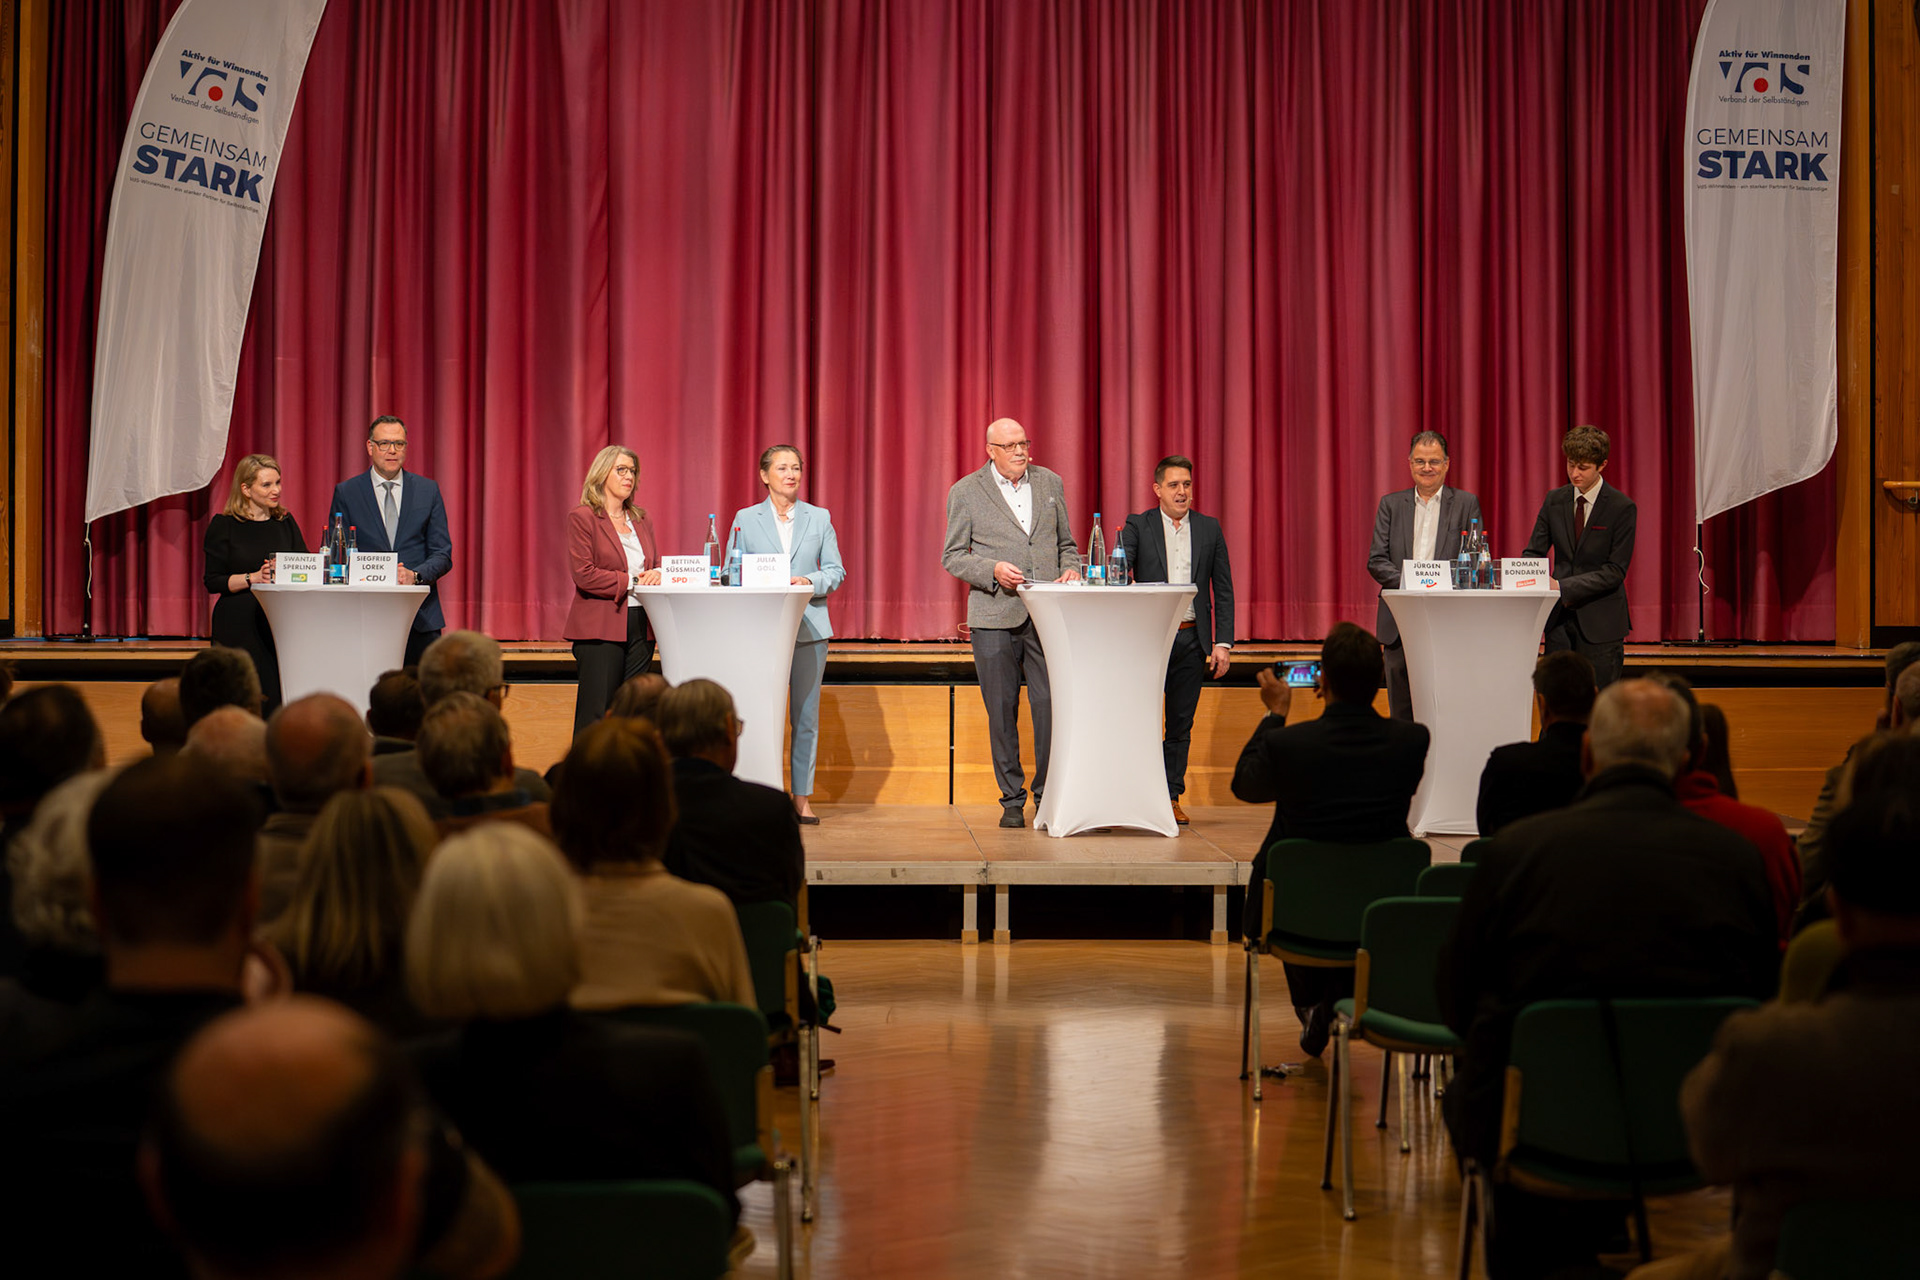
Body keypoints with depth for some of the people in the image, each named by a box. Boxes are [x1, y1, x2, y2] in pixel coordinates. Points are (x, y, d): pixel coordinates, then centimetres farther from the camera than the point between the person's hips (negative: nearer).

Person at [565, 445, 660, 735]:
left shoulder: (641, 520, 17)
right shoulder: (582, 518, -2)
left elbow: (654, 565, 22)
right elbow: (584, 574, -11)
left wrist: (656, 575, -3)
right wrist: (631, 581, -13)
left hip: (640, 625, 6)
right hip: (601, 627, -6)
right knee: (596, 715, -8)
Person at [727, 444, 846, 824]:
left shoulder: (819, 518, 10)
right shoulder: (745, 519, 8)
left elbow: (836, 571, 7)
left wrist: (810, 582, -12)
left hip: (809, 627, 1)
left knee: (806, 715, 2)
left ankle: (801, 797, 7)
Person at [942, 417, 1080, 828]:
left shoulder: (1050, 483, 12)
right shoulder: (966, 492, 3)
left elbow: (1065, 543, 20)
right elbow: (952, 557, 3)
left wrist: (1071, 569, -1)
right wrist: (993, 570, -13)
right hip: (994, 617, -1)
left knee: (1050, 704, -6)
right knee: (1002, 710, 2)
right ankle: (1012, 800, 12)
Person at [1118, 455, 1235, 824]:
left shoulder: (1209, 529, 9)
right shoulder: (1137, 527, 3)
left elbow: (1223, 590, 9)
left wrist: (1223, 643, 0)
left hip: (1192, 639, 2)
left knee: (1181, 725, 7)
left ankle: (1171, 797, 13)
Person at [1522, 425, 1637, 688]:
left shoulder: (1622, 507, -7)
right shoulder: (1554, 501, 8)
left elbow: (1615, 571, -11)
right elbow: (1534, 552, 9)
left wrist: (1564, 587, -20)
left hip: (1600, 625, -4)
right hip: (1560, 619, 4)